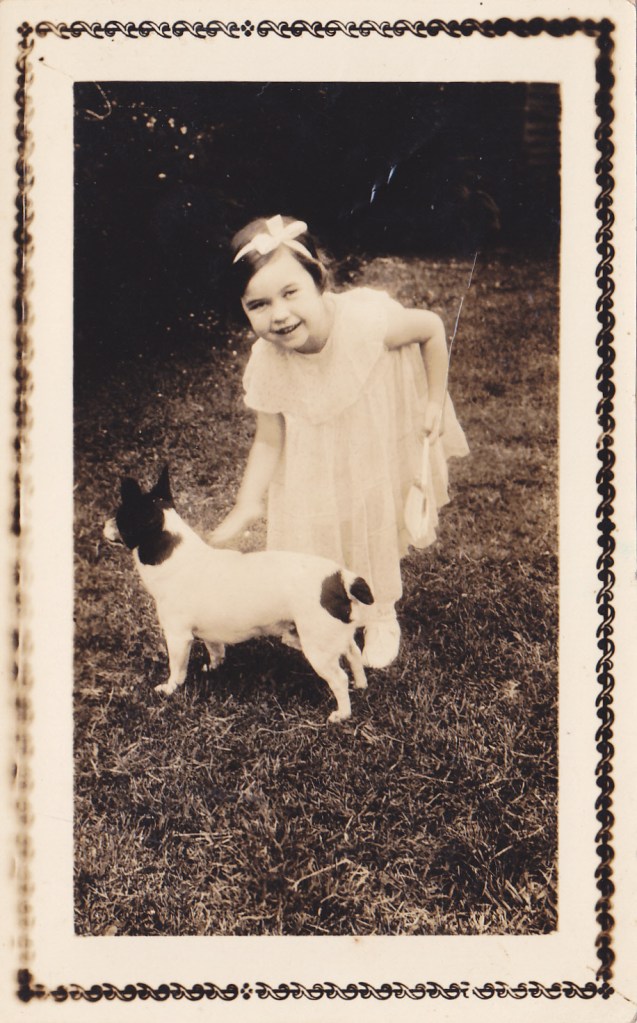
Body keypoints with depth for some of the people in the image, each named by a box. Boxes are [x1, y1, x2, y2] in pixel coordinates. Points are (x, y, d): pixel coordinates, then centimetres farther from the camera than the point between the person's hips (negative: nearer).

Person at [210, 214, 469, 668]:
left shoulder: (367, 320, -36)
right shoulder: (266, 365, -27)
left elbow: (432, 328, -17)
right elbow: (269, 440, -15)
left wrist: (435, 401, -9)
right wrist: (247, 506, -20)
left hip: (382, 449, -1)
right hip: (316, 472, 1)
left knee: (378, 531, 19)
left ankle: (383, 615, 48)